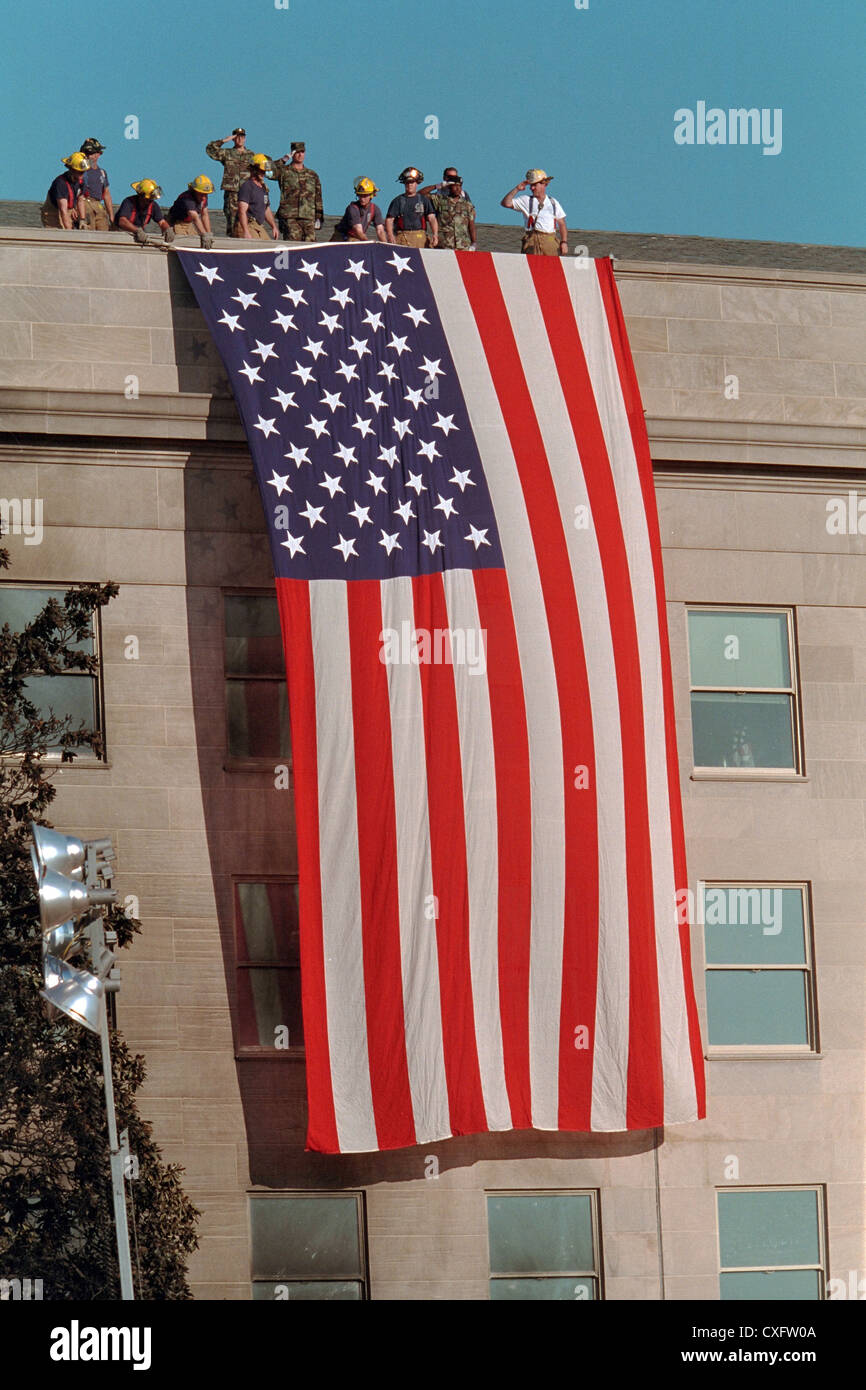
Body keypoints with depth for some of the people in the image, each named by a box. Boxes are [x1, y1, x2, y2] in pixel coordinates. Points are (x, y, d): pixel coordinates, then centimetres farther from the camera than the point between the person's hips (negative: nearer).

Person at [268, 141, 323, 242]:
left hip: (308, 218, 4)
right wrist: (283, 160, -8)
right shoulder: (284, 171, 7)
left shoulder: (312, 175, 17)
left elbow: (318, 197, 18)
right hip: (290, 218, -4)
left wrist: (318, 218, 10)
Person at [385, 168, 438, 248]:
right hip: (402, 238, 0)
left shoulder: (424, 199, 13)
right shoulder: (398, 201, 12)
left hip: (420, 238, 1)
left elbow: (432, 218, 4)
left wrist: (435, 234, -14)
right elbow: (389, 220, 6)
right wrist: (391, 236, -12)